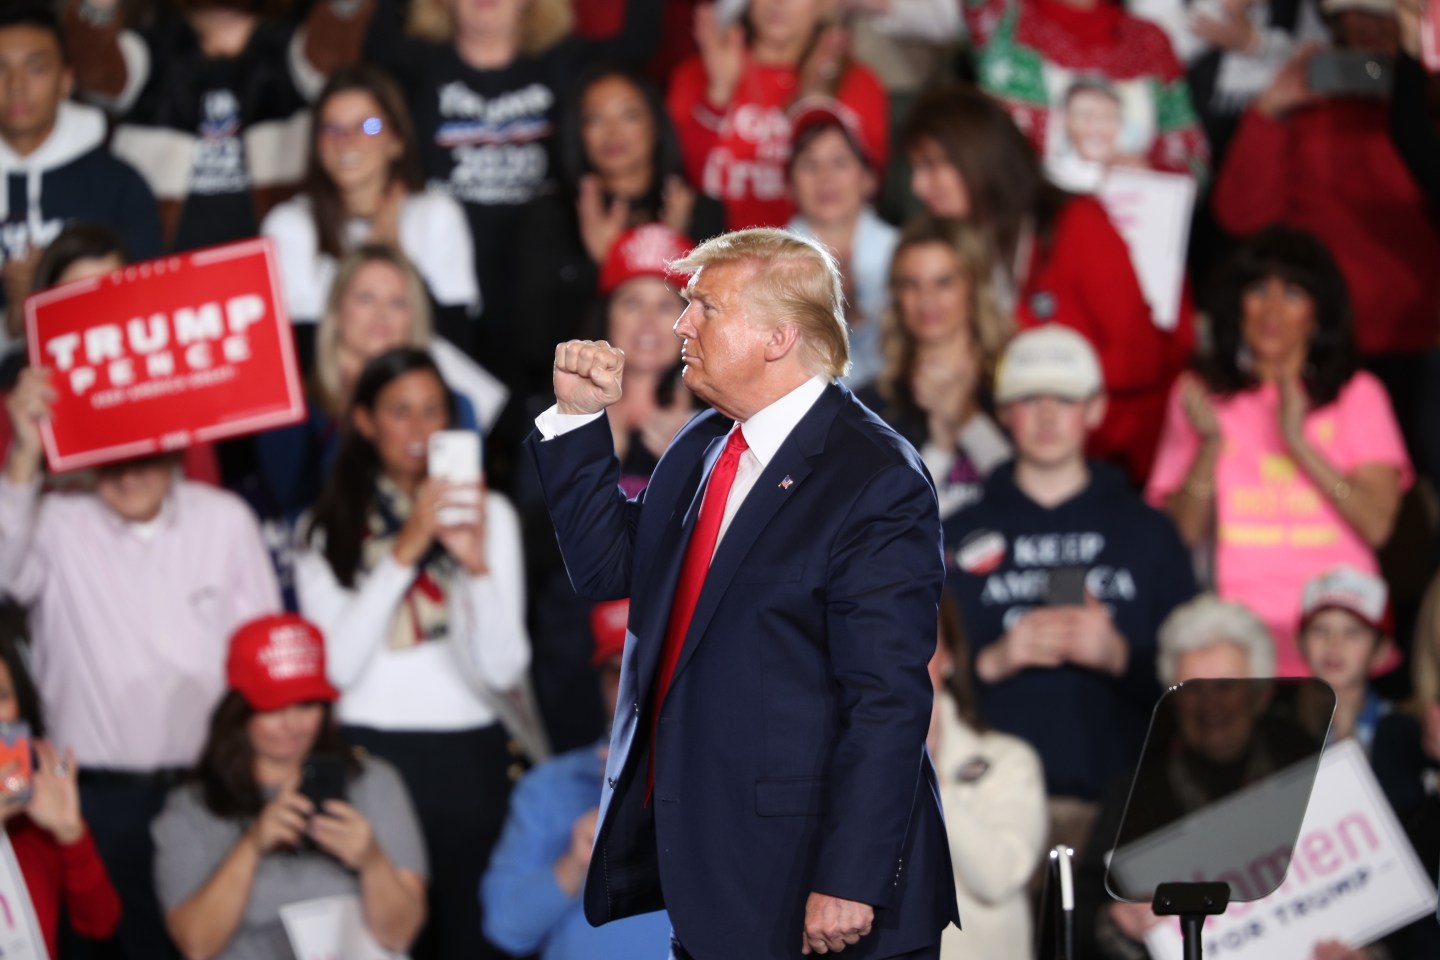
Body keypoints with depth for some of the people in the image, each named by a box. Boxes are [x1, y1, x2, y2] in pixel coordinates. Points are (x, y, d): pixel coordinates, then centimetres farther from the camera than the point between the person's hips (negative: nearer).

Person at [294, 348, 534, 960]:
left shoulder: (490, 514, 6)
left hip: (469, 756, 1)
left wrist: (477, 564, -19)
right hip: (369, 754, -1)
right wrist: (405, 551, -12)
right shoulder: (328, 529, 5)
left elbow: (502, 670, -4)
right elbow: (335, 668, -9)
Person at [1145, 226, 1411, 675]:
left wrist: (1298, 441, -10)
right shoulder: (1200, 397, 11)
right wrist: (1211, 443, -8)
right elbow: (1184, 533, 5)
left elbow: (1378, 524, -3)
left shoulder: (1357, 396, 9)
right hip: (1238, 625, 0)